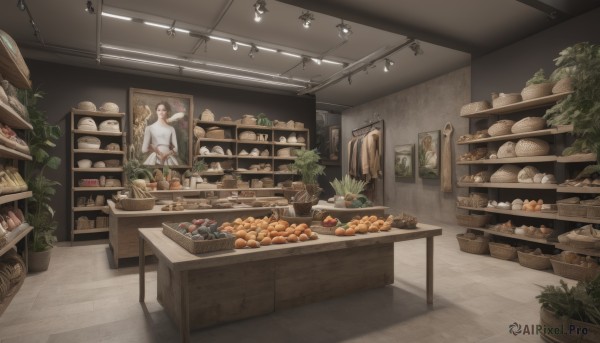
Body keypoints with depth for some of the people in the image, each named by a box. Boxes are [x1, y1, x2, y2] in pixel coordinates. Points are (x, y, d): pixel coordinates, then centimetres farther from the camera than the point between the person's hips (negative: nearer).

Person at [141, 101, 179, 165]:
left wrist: (167, 154, -9)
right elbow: (144, 149, -1)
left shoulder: (171, 129, 8)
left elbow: (175, 149, 4)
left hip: (169, 160, 1)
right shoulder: (149, 128, 3)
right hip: (154, 160, -1)